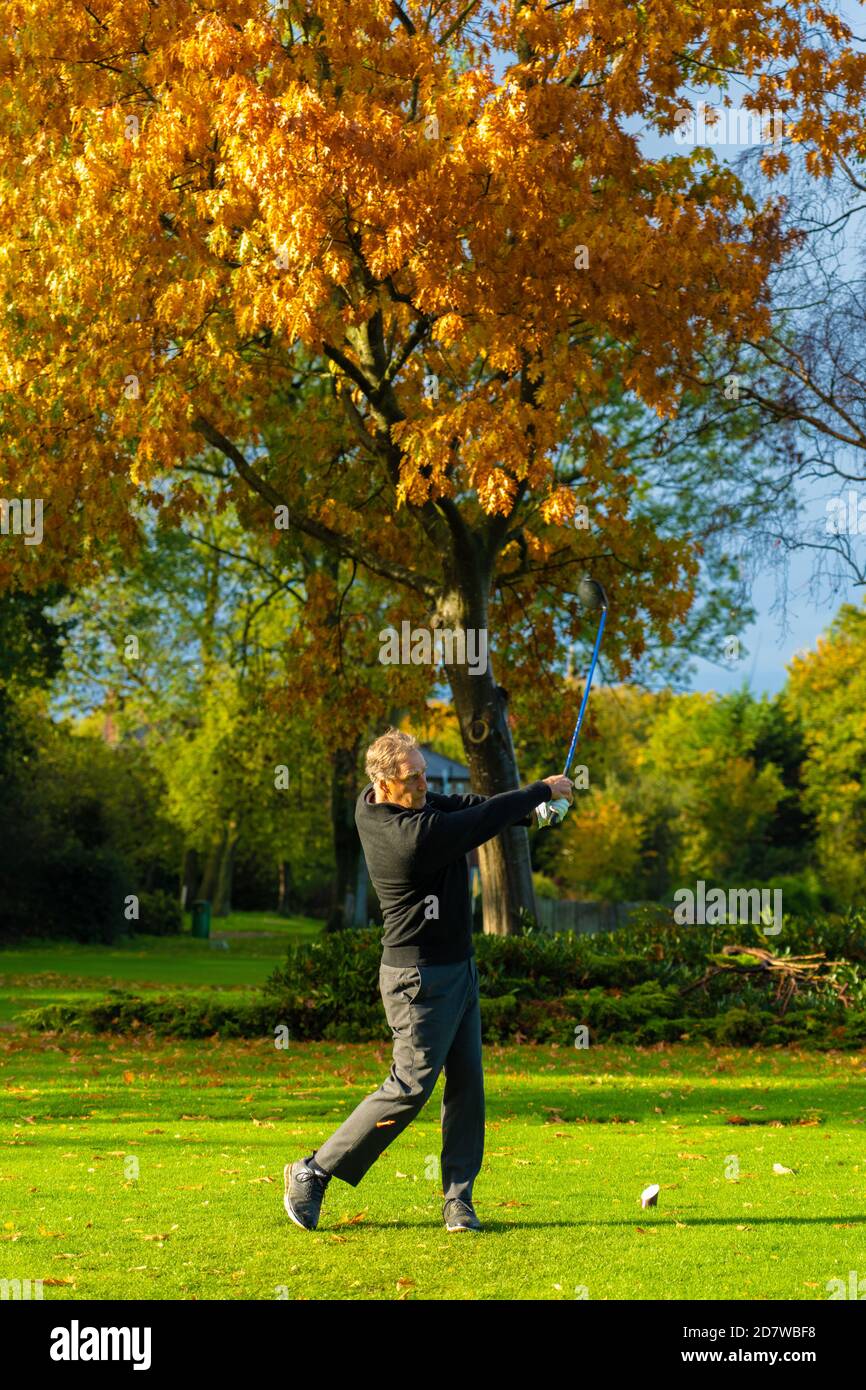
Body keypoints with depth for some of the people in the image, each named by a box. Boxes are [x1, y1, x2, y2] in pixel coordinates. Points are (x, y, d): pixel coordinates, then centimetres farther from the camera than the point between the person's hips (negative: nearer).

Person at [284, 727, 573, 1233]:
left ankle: (459, 1199, 9)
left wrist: (524, 810, -3)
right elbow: (484, 820, -17)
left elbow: (463, 806, 9)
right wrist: (543, 791, -3)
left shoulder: (374, 804, 1)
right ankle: (314, 1172, 5)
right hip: (421, 975, -10)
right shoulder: (415, 835, -26)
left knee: (467, 1083, 7)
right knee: (411, 1085, -5)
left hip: (457, 966, 10)